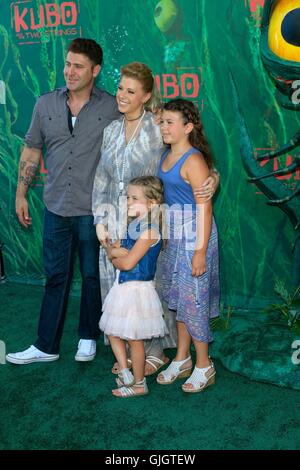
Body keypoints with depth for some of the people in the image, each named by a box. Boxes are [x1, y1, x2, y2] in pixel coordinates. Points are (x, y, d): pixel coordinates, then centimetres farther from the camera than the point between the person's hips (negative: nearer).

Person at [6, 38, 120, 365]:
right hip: (56, 206, 3)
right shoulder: (46, 104, 3)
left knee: (92, 276, 11)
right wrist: (21, 194, 8)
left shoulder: (111, 108, -6)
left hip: (93, 210, -2)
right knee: (56, 277, 11)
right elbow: (31, 151, 10)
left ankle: (88, 337, 31)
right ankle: (46, 346, 22)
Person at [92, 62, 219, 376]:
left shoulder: (159, 127, -9)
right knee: (117, 285, 11)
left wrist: (213, 178, -26)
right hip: (115, 225, 6)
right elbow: (101, 179, 10)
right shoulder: (111, 130, 8)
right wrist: (100, 221, 2)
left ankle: (156, 352, 24)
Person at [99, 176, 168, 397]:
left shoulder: (149, 230, -20)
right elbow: (112, 249, 10)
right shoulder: (133, 225, 8)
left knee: (134, 338, 4)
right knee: (113, 332, 15)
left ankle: (139, 384, 20)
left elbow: (128, 263, -24)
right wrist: (115, 250, -12)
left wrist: (115, 259, -5)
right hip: (123, 286, 9)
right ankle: (125, 372, 26)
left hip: (137, 289, -9)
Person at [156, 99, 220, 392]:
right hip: (172, 234, 8)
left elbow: (204, 207, -20)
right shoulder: (167, 155, 8)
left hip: (193, 234, -8)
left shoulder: (193, 160, -18)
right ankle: (182, 359, 30)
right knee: (178, 296, 15)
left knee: (193, 299, 0)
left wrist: (201, 251, -22)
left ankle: (204, 366, 17)